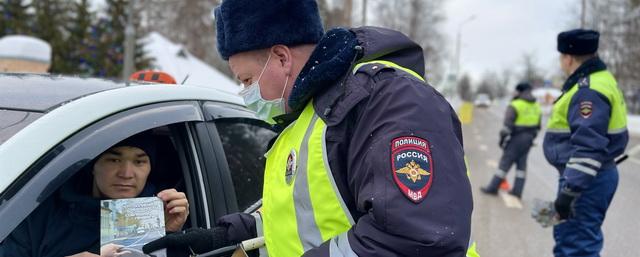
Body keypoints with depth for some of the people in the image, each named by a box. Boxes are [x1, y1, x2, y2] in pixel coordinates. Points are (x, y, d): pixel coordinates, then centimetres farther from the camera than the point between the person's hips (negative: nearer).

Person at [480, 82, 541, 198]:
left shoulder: (515, 105, -11)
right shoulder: (536, 107, 11)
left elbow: (507, 125, -16)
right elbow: (537, 127, 15)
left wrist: (502, 138, -6)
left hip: (516, 138, -6)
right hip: (528, 140, 6)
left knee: (505, 163, -3)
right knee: (521, 165, 12)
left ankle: (493, 187, 2)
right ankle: (517, 190, 13)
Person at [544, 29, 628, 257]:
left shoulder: (588, 91, -20)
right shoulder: (599, 80, 13)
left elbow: (588, 147, -27)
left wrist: (568, 191, -27)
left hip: (586, 181, -11)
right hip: (591, 176, 11)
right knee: (567, 236, 22)